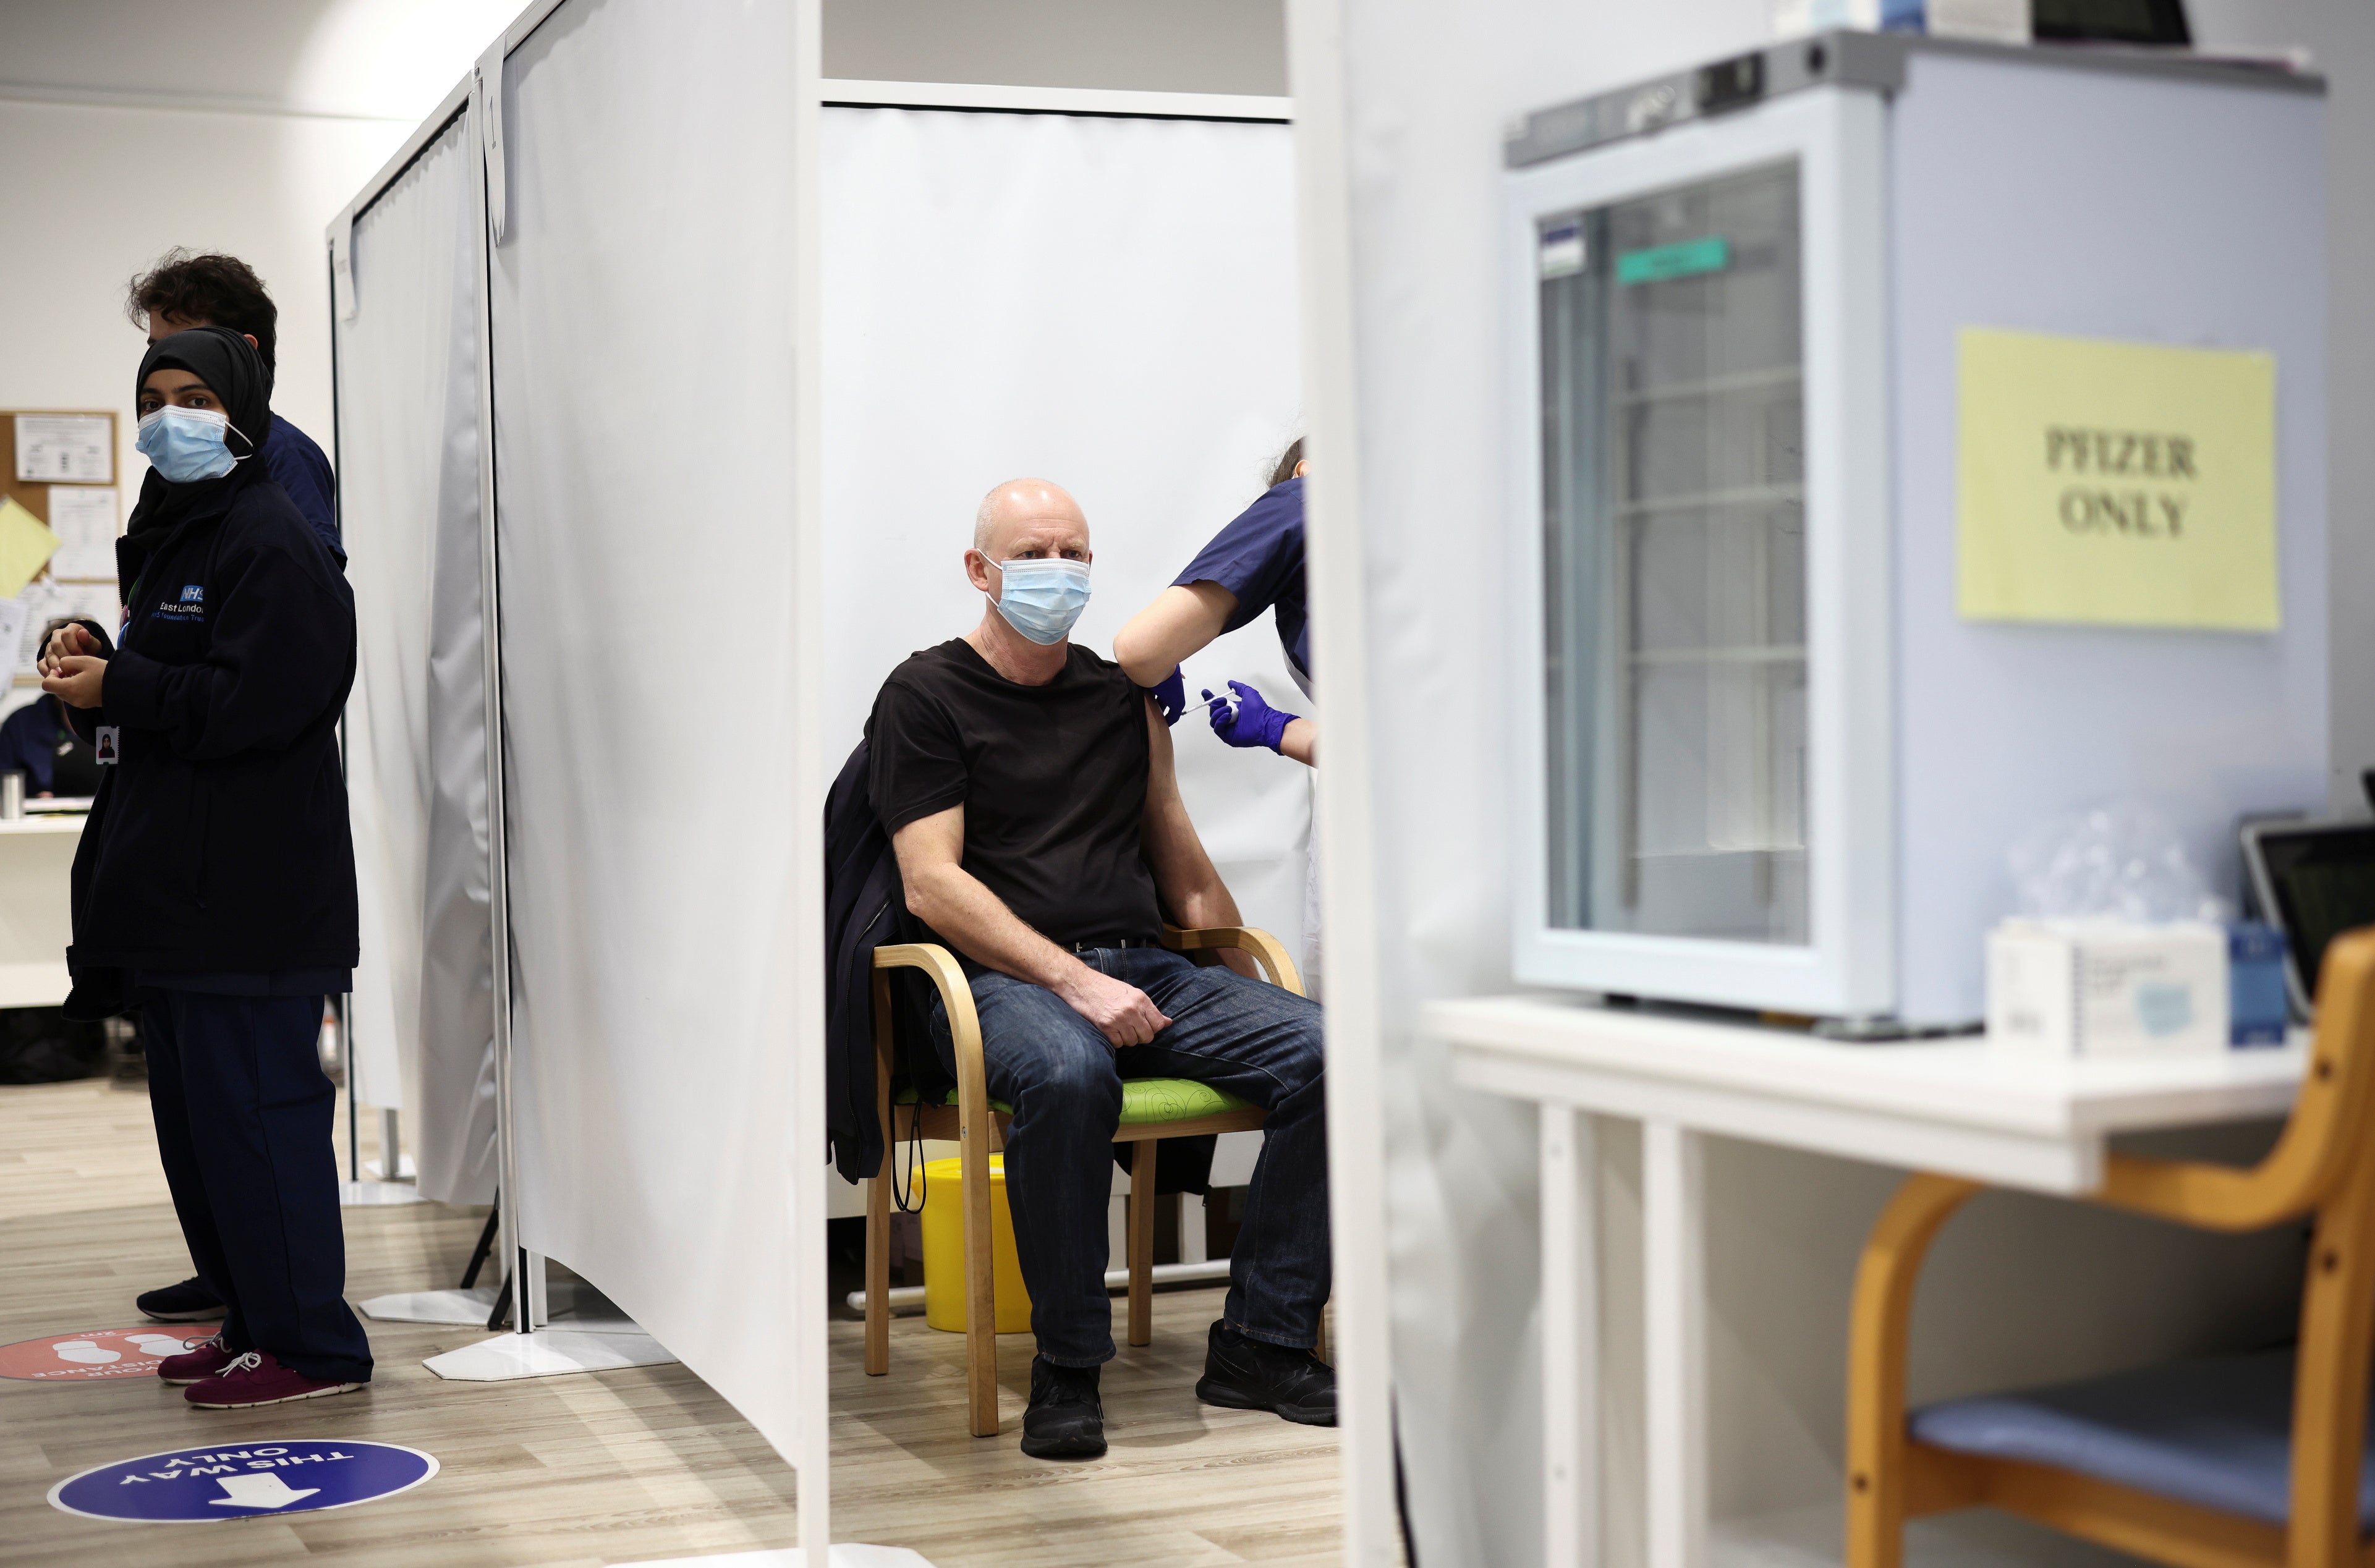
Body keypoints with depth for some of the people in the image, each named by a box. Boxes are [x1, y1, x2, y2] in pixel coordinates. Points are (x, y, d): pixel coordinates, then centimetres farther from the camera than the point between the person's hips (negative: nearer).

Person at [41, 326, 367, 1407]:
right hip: (177, 891, 11)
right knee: (195, 1115, 14)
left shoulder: (268, 541, -12)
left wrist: (115, 688, -15)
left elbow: (254, 701, -21)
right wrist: (91, 661, 4)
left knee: (254, 1110, -8)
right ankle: (254, 1325, 24)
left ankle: (311, 1345, 0)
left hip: (250, 893, -10)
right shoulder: (167, 536, 20)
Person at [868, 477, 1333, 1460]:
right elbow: (932, 884, -7)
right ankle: (1066, 1368, -23)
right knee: (1068, 1073, -40)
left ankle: (1260, 1344, -11)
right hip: (1003, 981, -5)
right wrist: (1076, 982, -17)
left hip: (1146, 971, 5)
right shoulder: (927, 696, 4)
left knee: (1322, 1050, -20)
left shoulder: (1121, 696, 20)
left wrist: (1249, 985, 11)